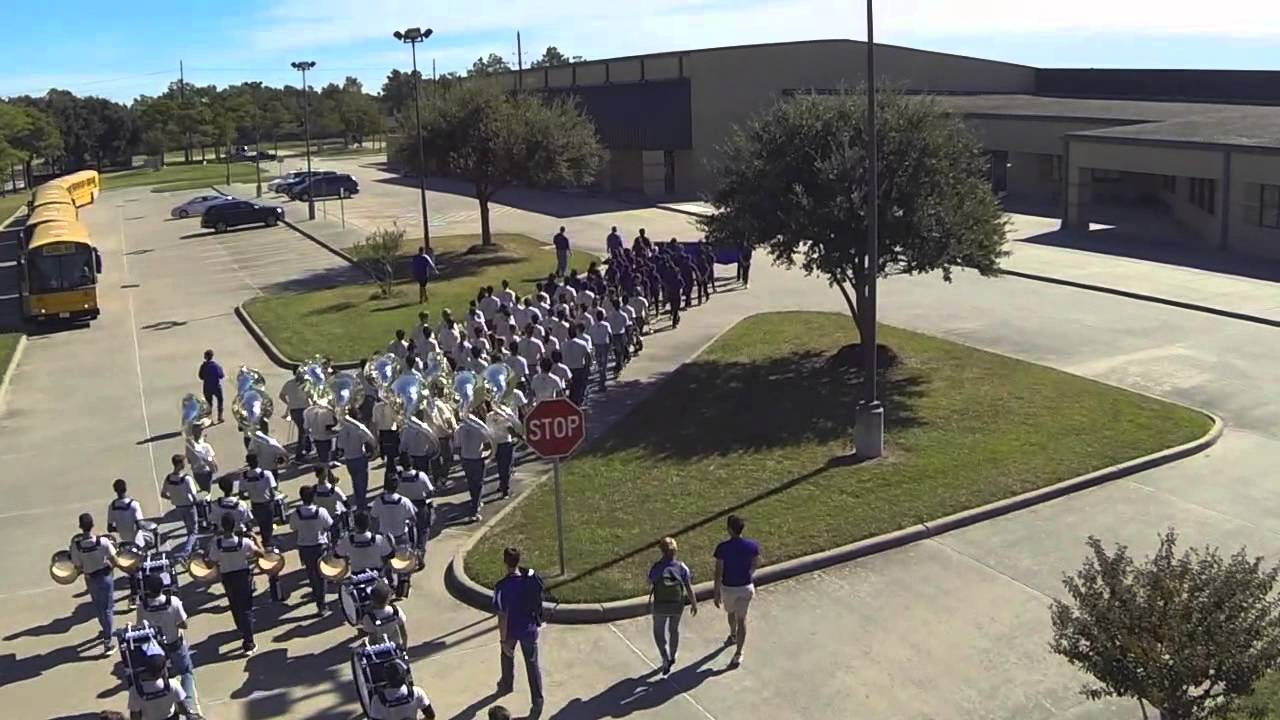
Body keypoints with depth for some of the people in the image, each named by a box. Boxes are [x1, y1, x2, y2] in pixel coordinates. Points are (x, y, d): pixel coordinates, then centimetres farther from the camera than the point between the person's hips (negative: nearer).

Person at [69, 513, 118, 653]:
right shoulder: (103, 541, -22)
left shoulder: (76, 545, -19)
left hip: (90, 579, 1)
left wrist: (85, 570, 10)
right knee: (107, 608, 10)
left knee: (98, 608, 22)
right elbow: (114, 561, -16)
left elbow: (78, 567, -11)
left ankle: (108, 632, 41)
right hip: (105, 577, -1)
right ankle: (108, 640, 12)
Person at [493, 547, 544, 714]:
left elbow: (502, 616, -23)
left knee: (507, 656, 28)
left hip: (511, 630, -2)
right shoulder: (532, 577, -15)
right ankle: (538, 702, 11)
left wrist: (503, 640, -14)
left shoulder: (502, 587, -28)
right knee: (532, 664, 12)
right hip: (529, 629, 2)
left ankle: (506, 685, 51)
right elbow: (538, 596, 1)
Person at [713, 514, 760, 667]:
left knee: (731, 612, 27)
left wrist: (716, 593, -8)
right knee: (741, 619, 10)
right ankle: (738, 654, 8)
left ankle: (733, 636, 54)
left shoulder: (722, 548, -23)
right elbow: (756, 564, 4)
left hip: (728, 587, -1)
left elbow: (718, 573, -18)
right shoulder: (752, 546, -14)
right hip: (746, 587, 1)